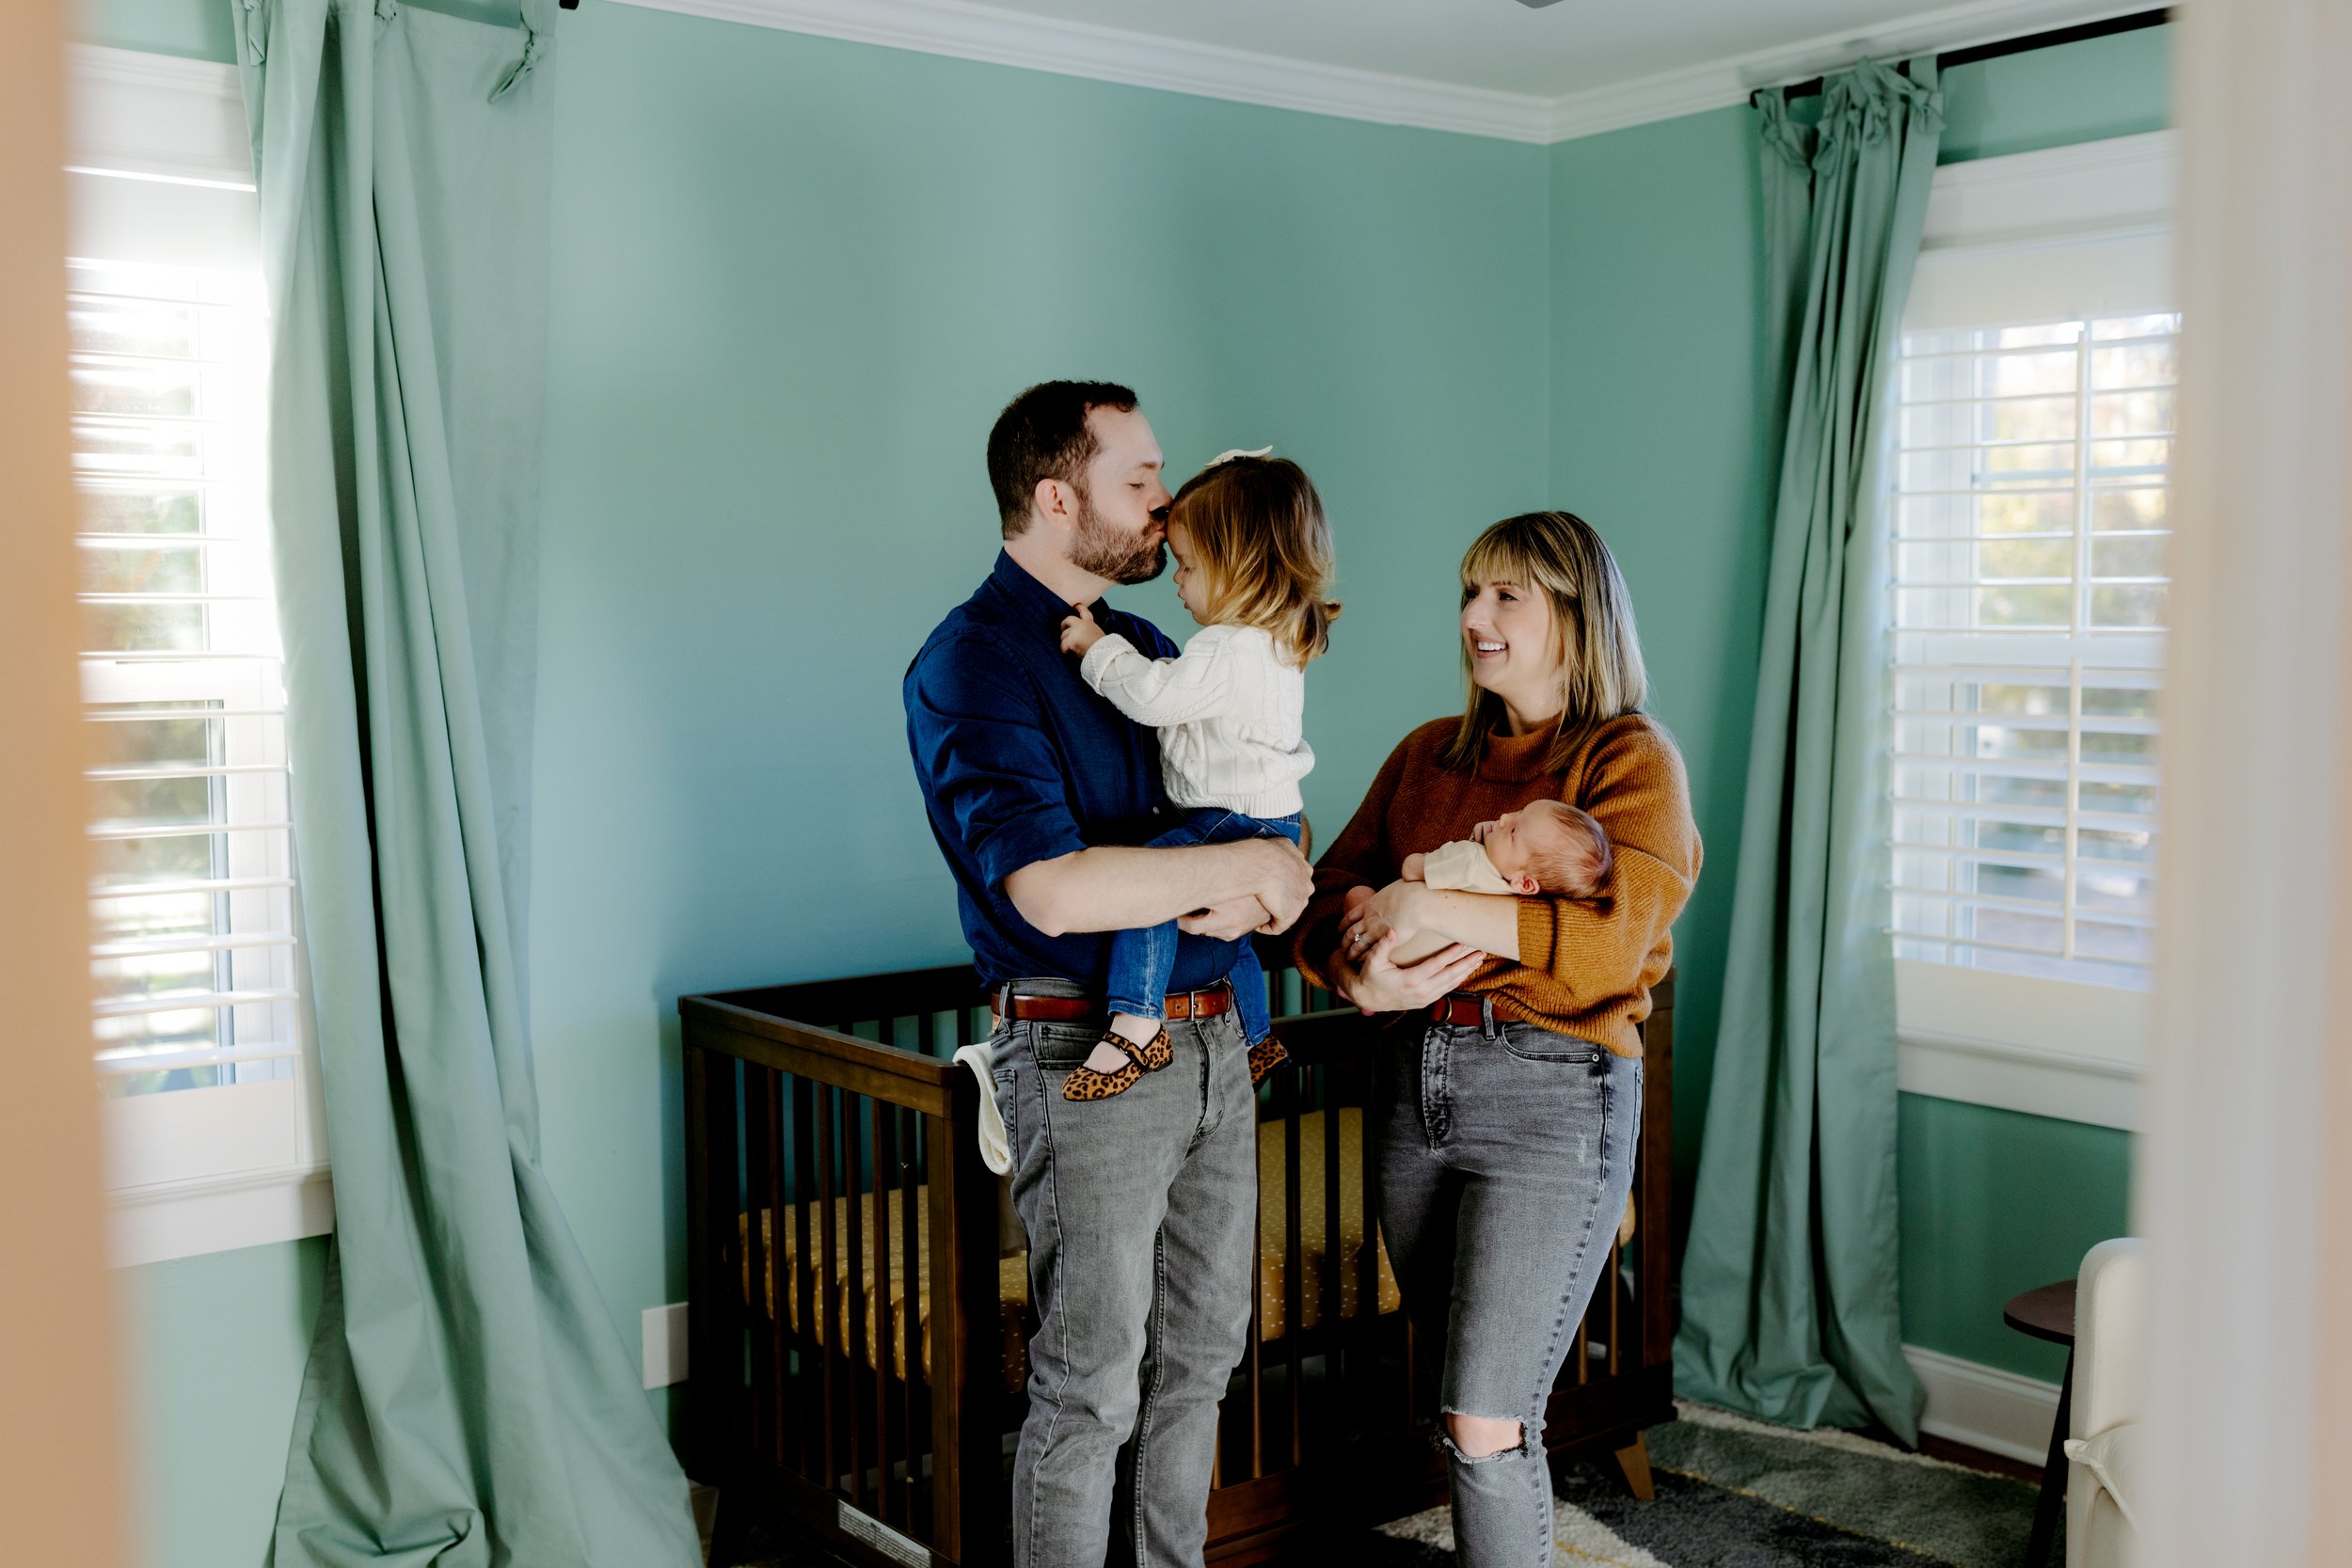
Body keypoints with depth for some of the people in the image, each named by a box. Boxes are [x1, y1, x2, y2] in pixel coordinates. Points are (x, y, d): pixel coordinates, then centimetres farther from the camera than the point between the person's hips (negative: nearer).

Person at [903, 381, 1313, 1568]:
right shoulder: (971, 665, -13)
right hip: (1088, 1055, -8)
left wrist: (1261, 892, -9)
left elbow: (1266, 828, 15)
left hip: (1212, 1042, 8)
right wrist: (1238, 866, -15)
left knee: (1199, 1352, 17)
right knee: (1092, 1390, 2)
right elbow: (1053, 889, -25)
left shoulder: (1145, 649, 13)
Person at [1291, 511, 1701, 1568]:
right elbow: (1332, 894, 9)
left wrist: (1429, 905, -19)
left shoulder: (1630, 761, -3)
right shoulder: (1427, 755, 14)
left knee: (1485, 1425, -7)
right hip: (1413, 1081, 6)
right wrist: (1360, 976, -13)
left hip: (1552, 1094, -6)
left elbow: (1611, 938, -18)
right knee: (1467, 1391, 12)